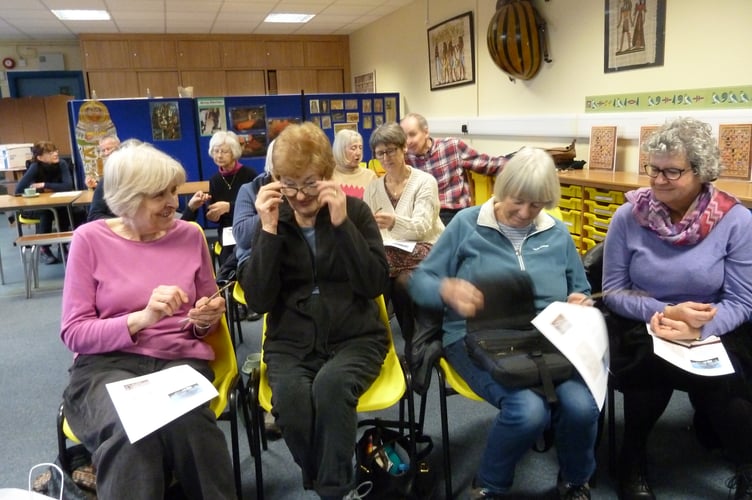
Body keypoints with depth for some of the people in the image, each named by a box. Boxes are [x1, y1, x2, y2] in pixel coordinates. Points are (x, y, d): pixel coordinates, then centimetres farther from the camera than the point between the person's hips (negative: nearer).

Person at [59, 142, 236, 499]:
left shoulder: (189, 235, 6)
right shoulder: (90, 239, -1)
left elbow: (206, 324, 18)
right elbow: (74, 332, -5)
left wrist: (205, 319, -8)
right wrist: (142, 317, -21)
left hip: (180, 358, 2)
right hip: (107, 363, -1)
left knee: (186, 422, -33)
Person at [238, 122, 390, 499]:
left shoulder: (355, 211, 1)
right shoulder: (271, 219, 3)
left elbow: (375, 284, -11)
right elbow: (258, 300, -6)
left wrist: (341, 224, -19)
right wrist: (269, 230, -15)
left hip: (355, 337, -1)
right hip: (291, 342, 2)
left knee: (331, 385, -34)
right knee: (291, 396, -31)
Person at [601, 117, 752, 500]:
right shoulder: (629, 216, -7)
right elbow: (613, 292, -4)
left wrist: (699, 329, -26)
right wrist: (664, 313, -21)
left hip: (714, 332, 1)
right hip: (641, 326, 0)